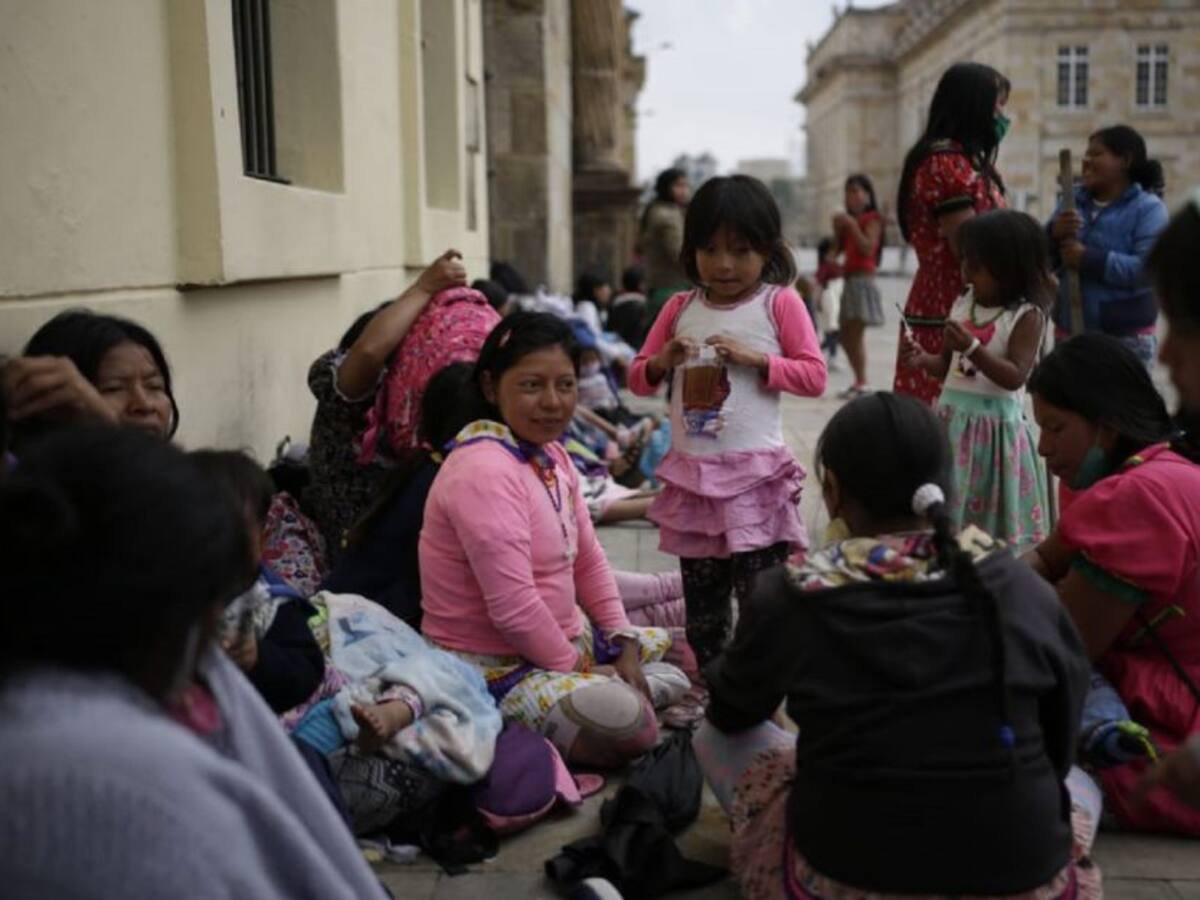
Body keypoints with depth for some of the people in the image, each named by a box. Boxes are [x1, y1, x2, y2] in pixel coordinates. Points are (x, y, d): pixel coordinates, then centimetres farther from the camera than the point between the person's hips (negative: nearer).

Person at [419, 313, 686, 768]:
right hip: (497, 666, -10)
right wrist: (576, 668, -14)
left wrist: (623, 645, 1)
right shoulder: (484, 471, -25)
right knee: (630, 726, -28)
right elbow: (512, 606, -28)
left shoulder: (551, 455, 6)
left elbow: (589, 561, 10)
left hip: (560, 638, 10)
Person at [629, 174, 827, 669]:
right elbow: (638, 379, 12)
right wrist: (662, 361, -9)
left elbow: (814, 377, -4)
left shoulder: (780, 303, -2)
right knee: (701, 607, 15)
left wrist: (756, 359, -15)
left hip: (756, 475, -4)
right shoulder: (680, 308, 8)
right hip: (691, 475, 4)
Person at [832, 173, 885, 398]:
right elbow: (841, 248, 18)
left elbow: (867, 248, -17)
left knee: (855, 334, -15)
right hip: (849, 281, 9)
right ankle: (859, 381, 16)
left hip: (863, 280, -9)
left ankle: (862, 384, -14)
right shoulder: (850, 220, 21)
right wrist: (838, 229, 4)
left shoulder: (872, 219, -4)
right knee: (845, 335, 9)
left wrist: (851, 225, -20)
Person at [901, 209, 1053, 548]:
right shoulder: (962, 304, 7)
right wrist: (923, 359, -5)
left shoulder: (1027, 316, -10)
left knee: (996, 521, 4)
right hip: (953, 419, 6)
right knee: (948, 510, 12)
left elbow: (1015, 377, -18)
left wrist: (973, 348, -28)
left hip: (995, 425, -6)